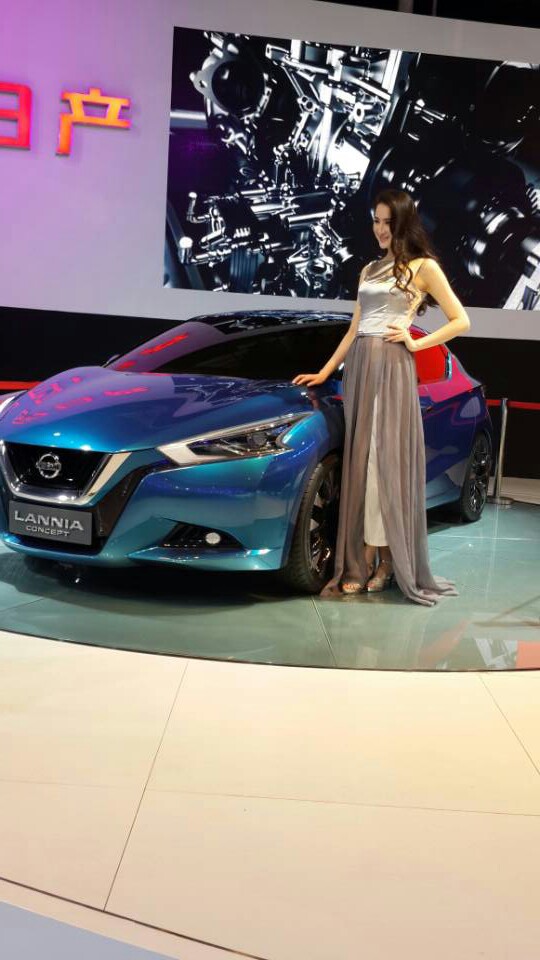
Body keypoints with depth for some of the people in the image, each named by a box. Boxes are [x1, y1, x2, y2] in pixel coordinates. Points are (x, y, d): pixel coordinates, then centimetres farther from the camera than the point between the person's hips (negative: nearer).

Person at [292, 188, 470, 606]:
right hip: (358, 367, 6)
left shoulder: (423, 267, 3)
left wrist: (415, 343, -5)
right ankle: (359, 562, 7)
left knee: (387, 461, -7)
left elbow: (461, 322, 2)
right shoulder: (370, 270, 19)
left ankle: (385, 561, 0)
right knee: (359, 462, 3)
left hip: (392, 368, -6)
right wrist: (324, 373, 17)